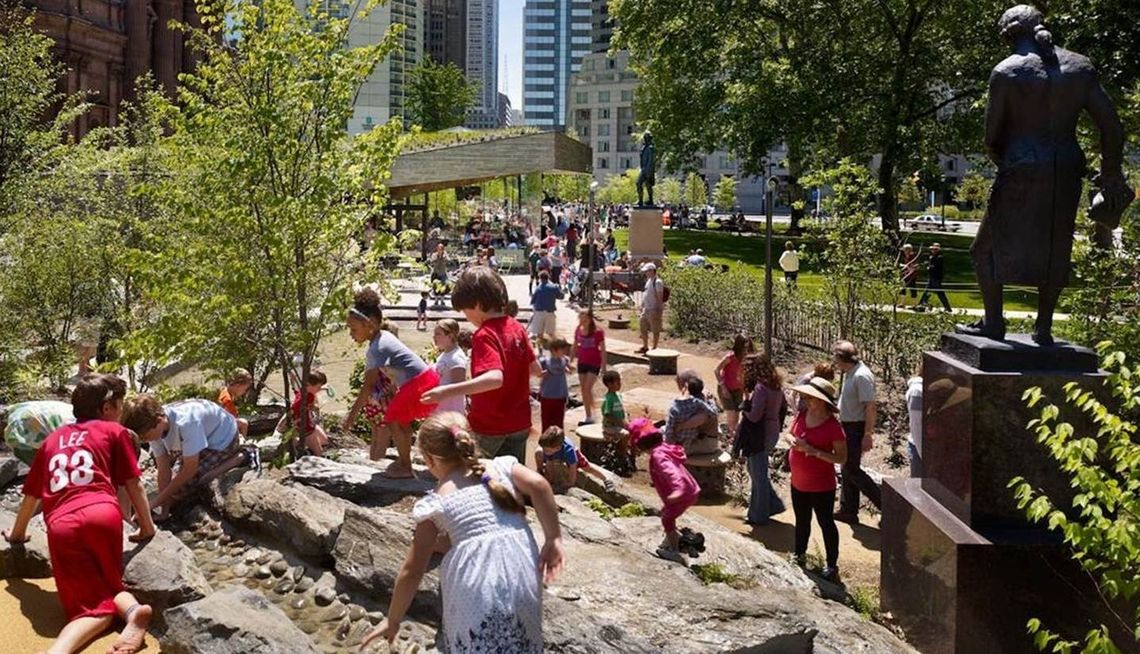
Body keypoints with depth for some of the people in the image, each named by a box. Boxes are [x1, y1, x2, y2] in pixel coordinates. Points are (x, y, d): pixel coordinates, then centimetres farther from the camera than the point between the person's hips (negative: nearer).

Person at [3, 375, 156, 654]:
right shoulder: (115, 431, 20)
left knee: (94, 605, 5)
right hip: (103, 513, -2)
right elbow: (134, 484, 18)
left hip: (61, 526, 2)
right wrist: (147, 526, 28)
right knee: (110, 585, 19)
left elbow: (31, 494, 36)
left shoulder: (52, 438, 30)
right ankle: (132, 610, -18)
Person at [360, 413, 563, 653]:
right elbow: (538, 484, -8)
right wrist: (553, 538, -1)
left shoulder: (435, 503, 7)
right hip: (522, 577, 2)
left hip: (474, 592, -2)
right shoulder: (502, 466, 12)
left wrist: (392, 621, 18)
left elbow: (412, 570, 8)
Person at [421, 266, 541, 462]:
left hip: (489, 428, -7)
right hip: (520, 425, 7)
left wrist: (448, 391, -42)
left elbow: (495, 378, -36)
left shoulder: (484, 336, -20)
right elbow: (536, 369, 12)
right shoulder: (516, 327, 3)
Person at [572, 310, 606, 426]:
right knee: (583, 390, 9)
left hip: (594, 363, -6)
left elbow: (603, 350, -9)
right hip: (582, 363, 6)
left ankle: (593, 416, 1)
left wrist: (604, 366, -9)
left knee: (588, 389, -13)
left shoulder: (598, 332, -14)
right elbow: (574, 347, 12)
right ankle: (588, 417, 20)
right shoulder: (578, 330, 1)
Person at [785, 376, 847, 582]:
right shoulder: (802, 415, -3)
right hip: (798, 483, 6)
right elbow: (789, 433, 13)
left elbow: (842, 457, -19)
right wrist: (793, 441, -10)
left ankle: (832, 565, 22)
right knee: (801, 520, 24)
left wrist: (815, 451, -28)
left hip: (821, 486, -6)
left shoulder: (833, 426, -21)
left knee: (825, 523, 8)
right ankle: (799, 554, 43)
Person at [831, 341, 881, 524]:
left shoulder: (861, 376, -21)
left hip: (857, 428, -10)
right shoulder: (849, 373, 9)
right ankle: (848, 510, 22)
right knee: (847, 468, 14)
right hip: (847, 426, 10)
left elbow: (870, 407, -23)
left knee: (851, 469, -5)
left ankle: (883, 501, 3)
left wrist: (867, 435, -23)